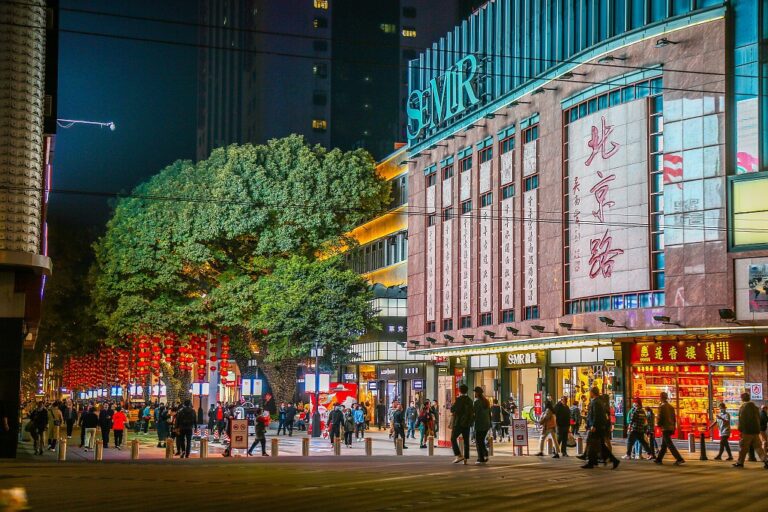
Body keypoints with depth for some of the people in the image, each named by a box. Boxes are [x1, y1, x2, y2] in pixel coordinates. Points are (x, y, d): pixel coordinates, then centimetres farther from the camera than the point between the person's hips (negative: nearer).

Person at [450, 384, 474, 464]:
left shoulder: (459, 399, -12)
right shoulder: (469, 400, 10)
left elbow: (452, 409, -12)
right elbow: (473, 411, 17)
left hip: (458, 423, -6)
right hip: (467, 423, 6)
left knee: (453, 439, 0)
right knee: (466, 441, 8)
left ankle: (458, 455, -14)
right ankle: (465, 458, 5)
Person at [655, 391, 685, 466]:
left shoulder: (661, 407, -11)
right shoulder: (671, 407, 12)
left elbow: (659, 418, -14)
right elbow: (674, 419, 15)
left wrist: (659, 424, 5)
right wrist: (674, 428, 20)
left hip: (665, 428, -8)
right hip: (671, 428, 8)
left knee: (670, 445, -10)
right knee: (664, 445, 16)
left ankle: (679, 459, -19)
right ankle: (659, 459, 23)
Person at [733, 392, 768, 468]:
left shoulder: (743, 407, -9)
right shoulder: (755, 407, 13)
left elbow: (741, 420, -12)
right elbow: (758, 419, 17)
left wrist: (740, 430, -7)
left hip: (747, 431, -6)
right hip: (756, 430, 6)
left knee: (743, 447, 1)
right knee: (758, 446, 7)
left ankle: (740, 462, 6)